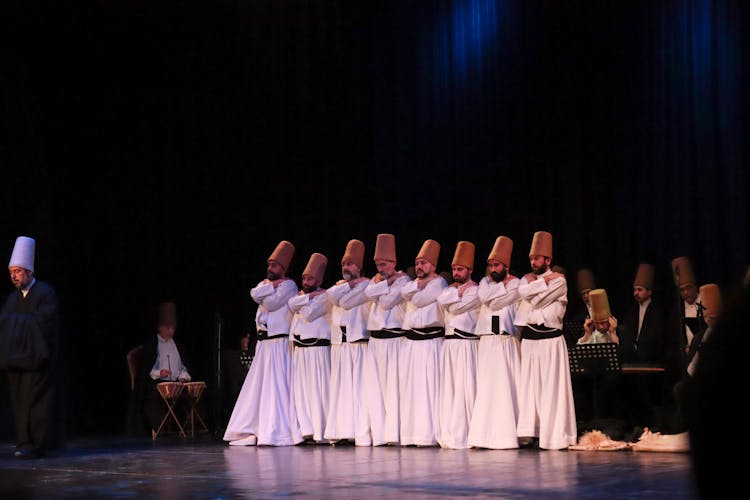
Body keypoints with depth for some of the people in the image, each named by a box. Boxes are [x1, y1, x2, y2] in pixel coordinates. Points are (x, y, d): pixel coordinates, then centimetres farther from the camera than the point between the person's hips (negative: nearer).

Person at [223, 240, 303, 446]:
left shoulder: (289, 285, -3)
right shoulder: (266, 282, 20)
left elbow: (271, 303, -16)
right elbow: (254, 293, -2)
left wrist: (265, 291, 0)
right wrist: (273, 286, -8)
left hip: (279, 343, -8)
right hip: (263, 343, 8)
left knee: (277, 387, -10)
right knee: (256, 387, 8)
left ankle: (279, 432, -9)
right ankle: (250, 432, 12)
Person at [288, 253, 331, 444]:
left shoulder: (324, 296, -5)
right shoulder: (302, 294, 20)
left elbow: (308, 314, -14)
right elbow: (291, 304, 5)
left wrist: (301, 301, -1)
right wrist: (309, 296, -4)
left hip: (317, 348, -7)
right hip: (300, 348, 7)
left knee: (318, 389, -7)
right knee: (300, 390, 3)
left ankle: (321, 432, -5)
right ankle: (307, 430, 6)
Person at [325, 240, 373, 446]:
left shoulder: (366, 284, 2)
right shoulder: (339, 284, 21)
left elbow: (347, 302, -12)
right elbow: (332, 296, -1)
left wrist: (345, 288, 2)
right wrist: (350, 284, -2)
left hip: (358, 341, -5)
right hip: (339, 342, 5)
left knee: (359, 387, -8)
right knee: (339, 387, 2)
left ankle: (362, 433, -10)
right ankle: (340, 430, 3)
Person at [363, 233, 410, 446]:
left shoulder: (403, 279, -3)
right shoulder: (376, 279, 17)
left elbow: (387, 302, -15)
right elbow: (368, 293, -4)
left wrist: (382, 285, -1)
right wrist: (388, 282, -8)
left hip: (393, 338, -6)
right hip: (374, 339, 6)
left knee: (392, 386, -9)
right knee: (374, 387, 3)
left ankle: (393, 433, -8)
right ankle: (378, 433, 6)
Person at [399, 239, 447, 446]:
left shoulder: (438, 282, -1)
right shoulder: (414, 282, 21)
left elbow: (418, 300, -12)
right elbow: (405, 293, 1)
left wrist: (423, 283, 5)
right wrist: (421, 283, -4)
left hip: (430, 341, -7)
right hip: (410, 341, 7)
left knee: (428, 387, -10)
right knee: (409, 388, 4)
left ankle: (429, 435, -10)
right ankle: (410, 434, 6)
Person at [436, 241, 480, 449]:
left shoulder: (475, 290, -2)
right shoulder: (450, 288, 22)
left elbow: (456, 307, -12)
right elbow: (441, 300, 7)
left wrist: (454, 294, 4)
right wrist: (457, 291, 0)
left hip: (465, 344, -7)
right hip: (448, 343, 7)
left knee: (464, 388, -8)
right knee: (447, 389, 5)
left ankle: (464, 436, -6)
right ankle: (449, 434, 8)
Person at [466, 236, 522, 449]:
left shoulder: (515, 283, 3)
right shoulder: (485, 281, 16)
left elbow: (496, 303, -12)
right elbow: (484, 297, -6)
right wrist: (503, 285, -2)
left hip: (507, 342, -4)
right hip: (486, 341, 4)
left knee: (506, 386, -7)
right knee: (485, 388, 0)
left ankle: (506, 435, -6)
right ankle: (484, 434, 1)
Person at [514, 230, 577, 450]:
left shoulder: (559, 281, -1)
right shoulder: (527, 278, 17)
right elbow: (523, 292, -1)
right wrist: (544, 281, -3)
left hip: (550, 340, -5)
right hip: (528, 339, 5)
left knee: (551, 387, -6)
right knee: (528, 386, 2)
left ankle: (554, 434, -5)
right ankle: (529, 431, 4)